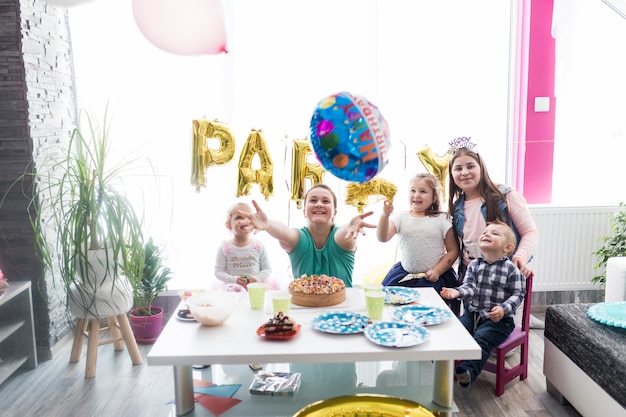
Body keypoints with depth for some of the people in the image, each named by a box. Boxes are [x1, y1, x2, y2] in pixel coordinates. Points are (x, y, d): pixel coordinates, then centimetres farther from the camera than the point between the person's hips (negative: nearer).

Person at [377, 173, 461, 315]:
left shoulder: (442, 219, -2)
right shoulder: (401, 217, 2)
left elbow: (453, 251, -1)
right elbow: (383, 238, -11)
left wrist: (437, 271, -10)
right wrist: (385, 215, -25)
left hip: (434, 277, -2)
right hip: (404, 276, 2)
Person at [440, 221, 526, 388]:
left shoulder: (511, 269, -7)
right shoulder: (474, 265, 7)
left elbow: (518, 294, -7)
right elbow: (470, 286, -1)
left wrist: (503, 309, -23)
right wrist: (457, 292, -23)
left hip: (498, 318, -5)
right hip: (473, 313, 5)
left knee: (481, 338, -27)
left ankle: (468, 370, -36)